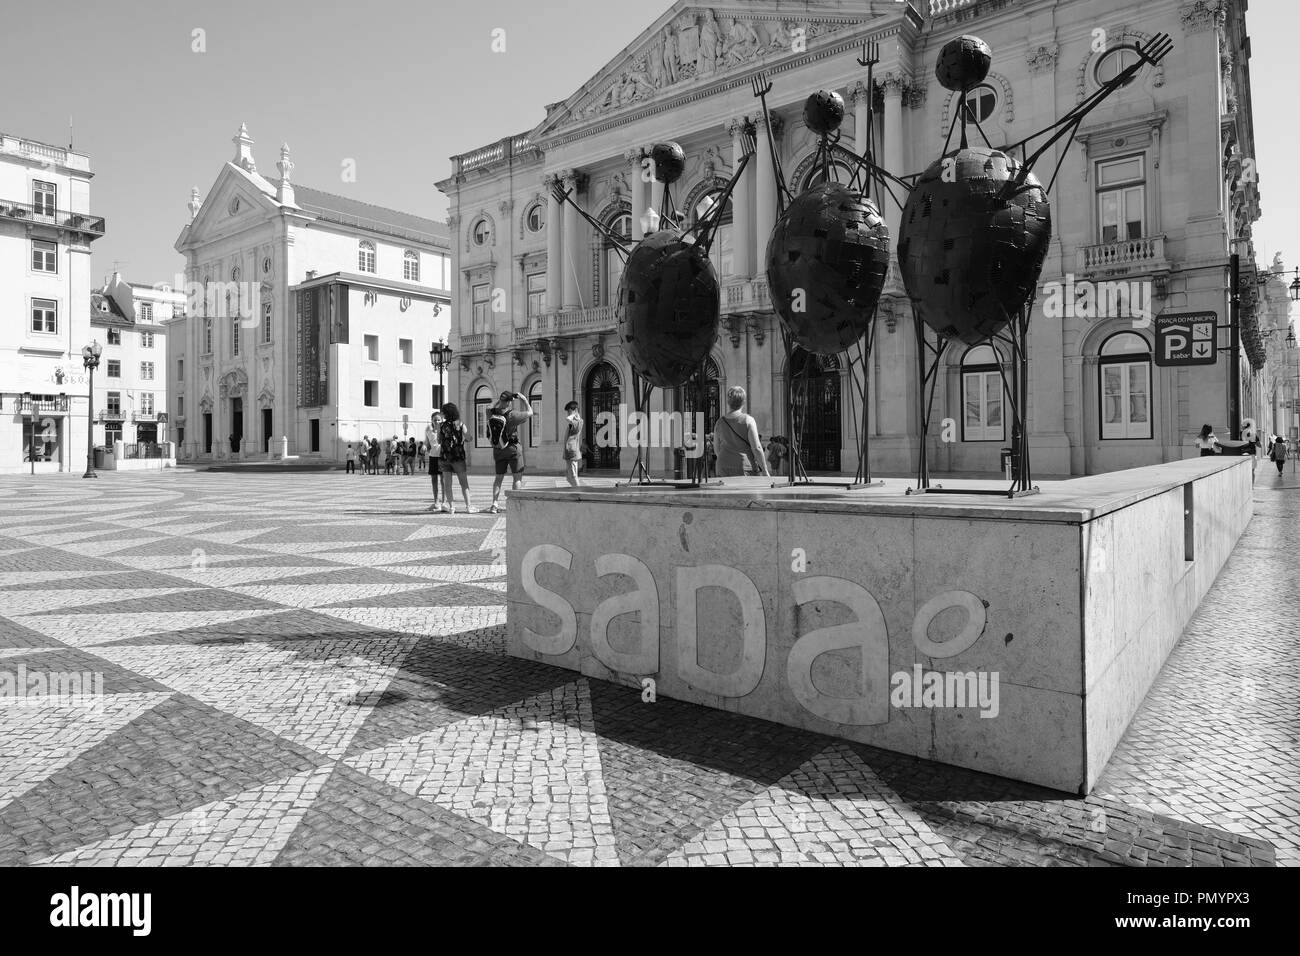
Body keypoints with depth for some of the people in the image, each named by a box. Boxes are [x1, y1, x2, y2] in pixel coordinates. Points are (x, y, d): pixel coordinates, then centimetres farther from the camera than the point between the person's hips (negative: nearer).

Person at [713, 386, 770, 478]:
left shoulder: (720, 422, 4)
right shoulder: (748, 421, -8)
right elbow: (756, 448, -10)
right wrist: (765, 471, -4)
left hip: (723, 468, 3)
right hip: (743, 467, -3)